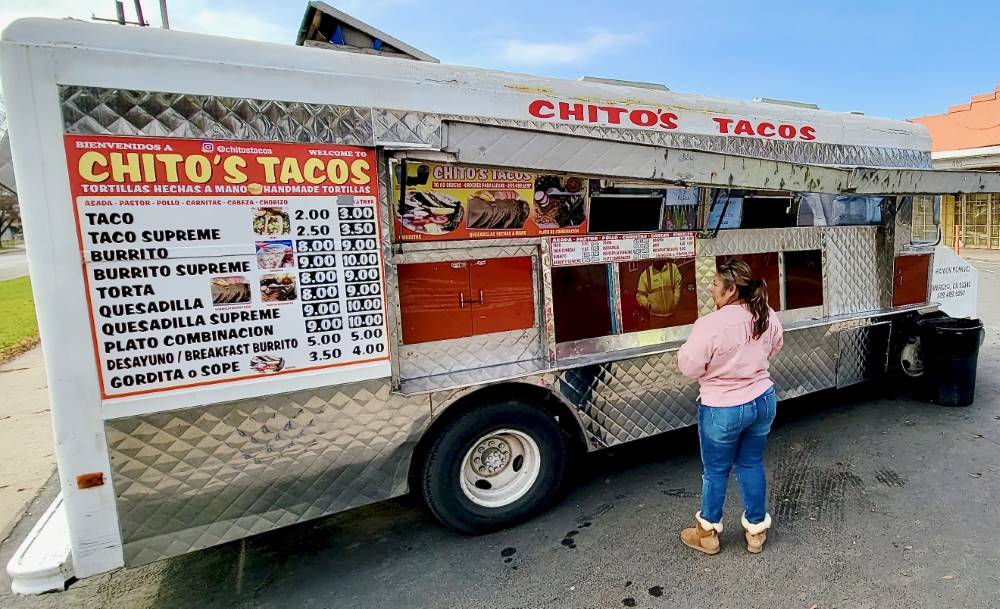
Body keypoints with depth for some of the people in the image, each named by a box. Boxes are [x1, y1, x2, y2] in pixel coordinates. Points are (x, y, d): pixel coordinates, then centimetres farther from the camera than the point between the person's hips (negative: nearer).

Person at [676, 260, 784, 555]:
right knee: (752, 464, 22)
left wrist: (683, 352, -1)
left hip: (723, 410, -6)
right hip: (762, 401, 6)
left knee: (715, 470, 13)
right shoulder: (768, 317, -5)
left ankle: (707, 534, 31)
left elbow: (689, 367, -19)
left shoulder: (710, 325, -28)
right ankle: (756, 530, 37)